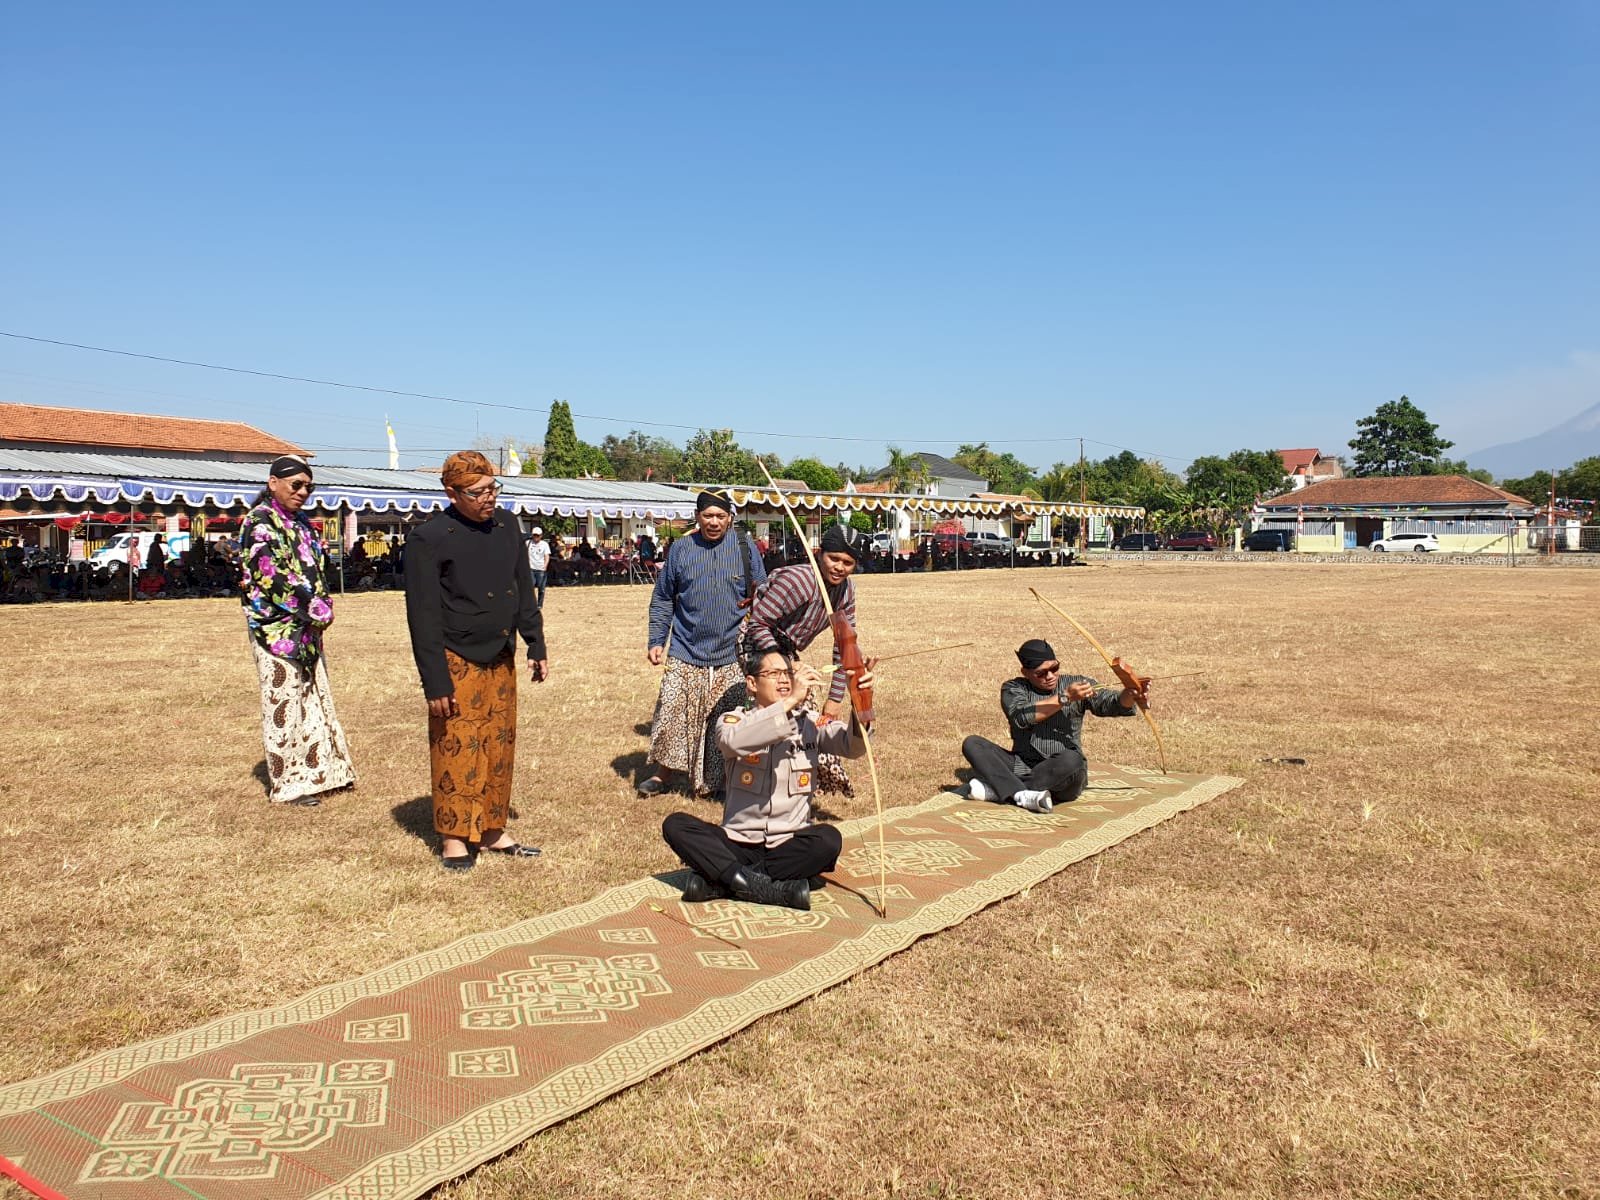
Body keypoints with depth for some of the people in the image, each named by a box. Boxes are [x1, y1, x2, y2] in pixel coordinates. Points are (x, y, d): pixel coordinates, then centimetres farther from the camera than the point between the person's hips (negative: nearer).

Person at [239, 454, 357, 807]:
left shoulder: (301, 523, 14)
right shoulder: (259, 521, -11)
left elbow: (316, 569, 15)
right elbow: (271, 574, -20)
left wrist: (323, 605, -3)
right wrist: (315, 609, -17)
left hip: (306, 628, 8)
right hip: (277, 628, -8)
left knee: (313, 696, 13)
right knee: (284, 701, -1)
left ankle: (313, 771, 24)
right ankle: (288, 782, 8)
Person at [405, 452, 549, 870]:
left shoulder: (507, 525, 5)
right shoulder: (429, 538, -13)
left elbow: (524, 591, 13)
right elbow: (423, 616, -14)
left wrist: (536, 646, 9)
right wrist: (435, 682, -16)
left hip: (501, 660, 6)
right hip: (458, 663, -6)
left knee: (499, 749, 12)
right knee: (456, 752, 1)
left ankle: (492, 830, 25)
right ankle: (454, 838, 14)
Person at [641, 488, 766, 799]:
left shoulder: (744, 547, 3)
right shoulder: (680, 549, 3)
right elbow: (662, 599, 9)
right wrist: (656, 640, 1)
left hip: (731, 656, 0)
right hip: (686, 655, 0)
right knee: (672, 715, -4)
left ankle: (716, 780, 19)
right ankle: (665, 773, 17)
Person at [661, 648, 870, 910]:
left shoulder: (810, 723, 3)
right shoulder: (734, 720, -2)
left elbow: (853, 746, -15)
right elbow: (733, 741, -27)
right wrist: (791, 700, -35)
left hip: (789, 846, 1)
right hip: (737, 843, -1)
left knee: (829, 839, -29)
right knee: (675, 825, -22)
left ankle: (719, 880, -21)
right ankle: (772, 888, -30)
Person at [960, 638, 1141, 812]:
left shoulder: (1077, 683, 5)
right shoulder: (1013, 688, 5)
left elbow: (1116, 703, -7)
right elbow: (1021, 716, -15)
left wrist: (1130, 693, -31)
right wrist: (1065, 698, -23)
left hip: (1061, 774, -1)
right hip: (1021, 768, 2)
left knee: (1071, 759, -35)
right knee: (972, 744, -15)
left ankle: (996, 788, -26)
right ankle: (1022, 795, -35)